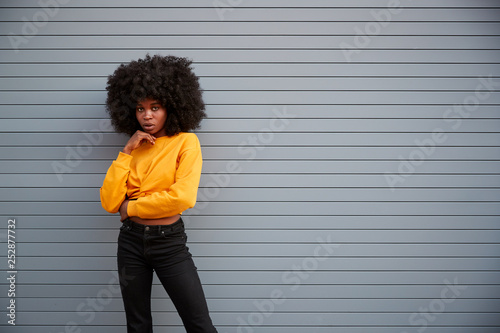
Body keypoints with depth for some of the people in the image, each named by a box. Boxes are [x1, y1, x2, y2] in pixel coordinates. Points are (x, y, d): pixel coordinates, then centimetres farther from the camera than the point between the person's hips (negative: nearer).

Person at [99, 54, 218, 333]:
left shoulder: (186, 142, -5)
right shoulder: (133, 147, 9)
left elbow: (183, 197, -20)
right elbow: (110, 202, -3)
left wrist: (130, 207, -10)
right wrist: (127, 152, -7)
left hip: (169, 240, -4)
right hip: (131, 240, 4)